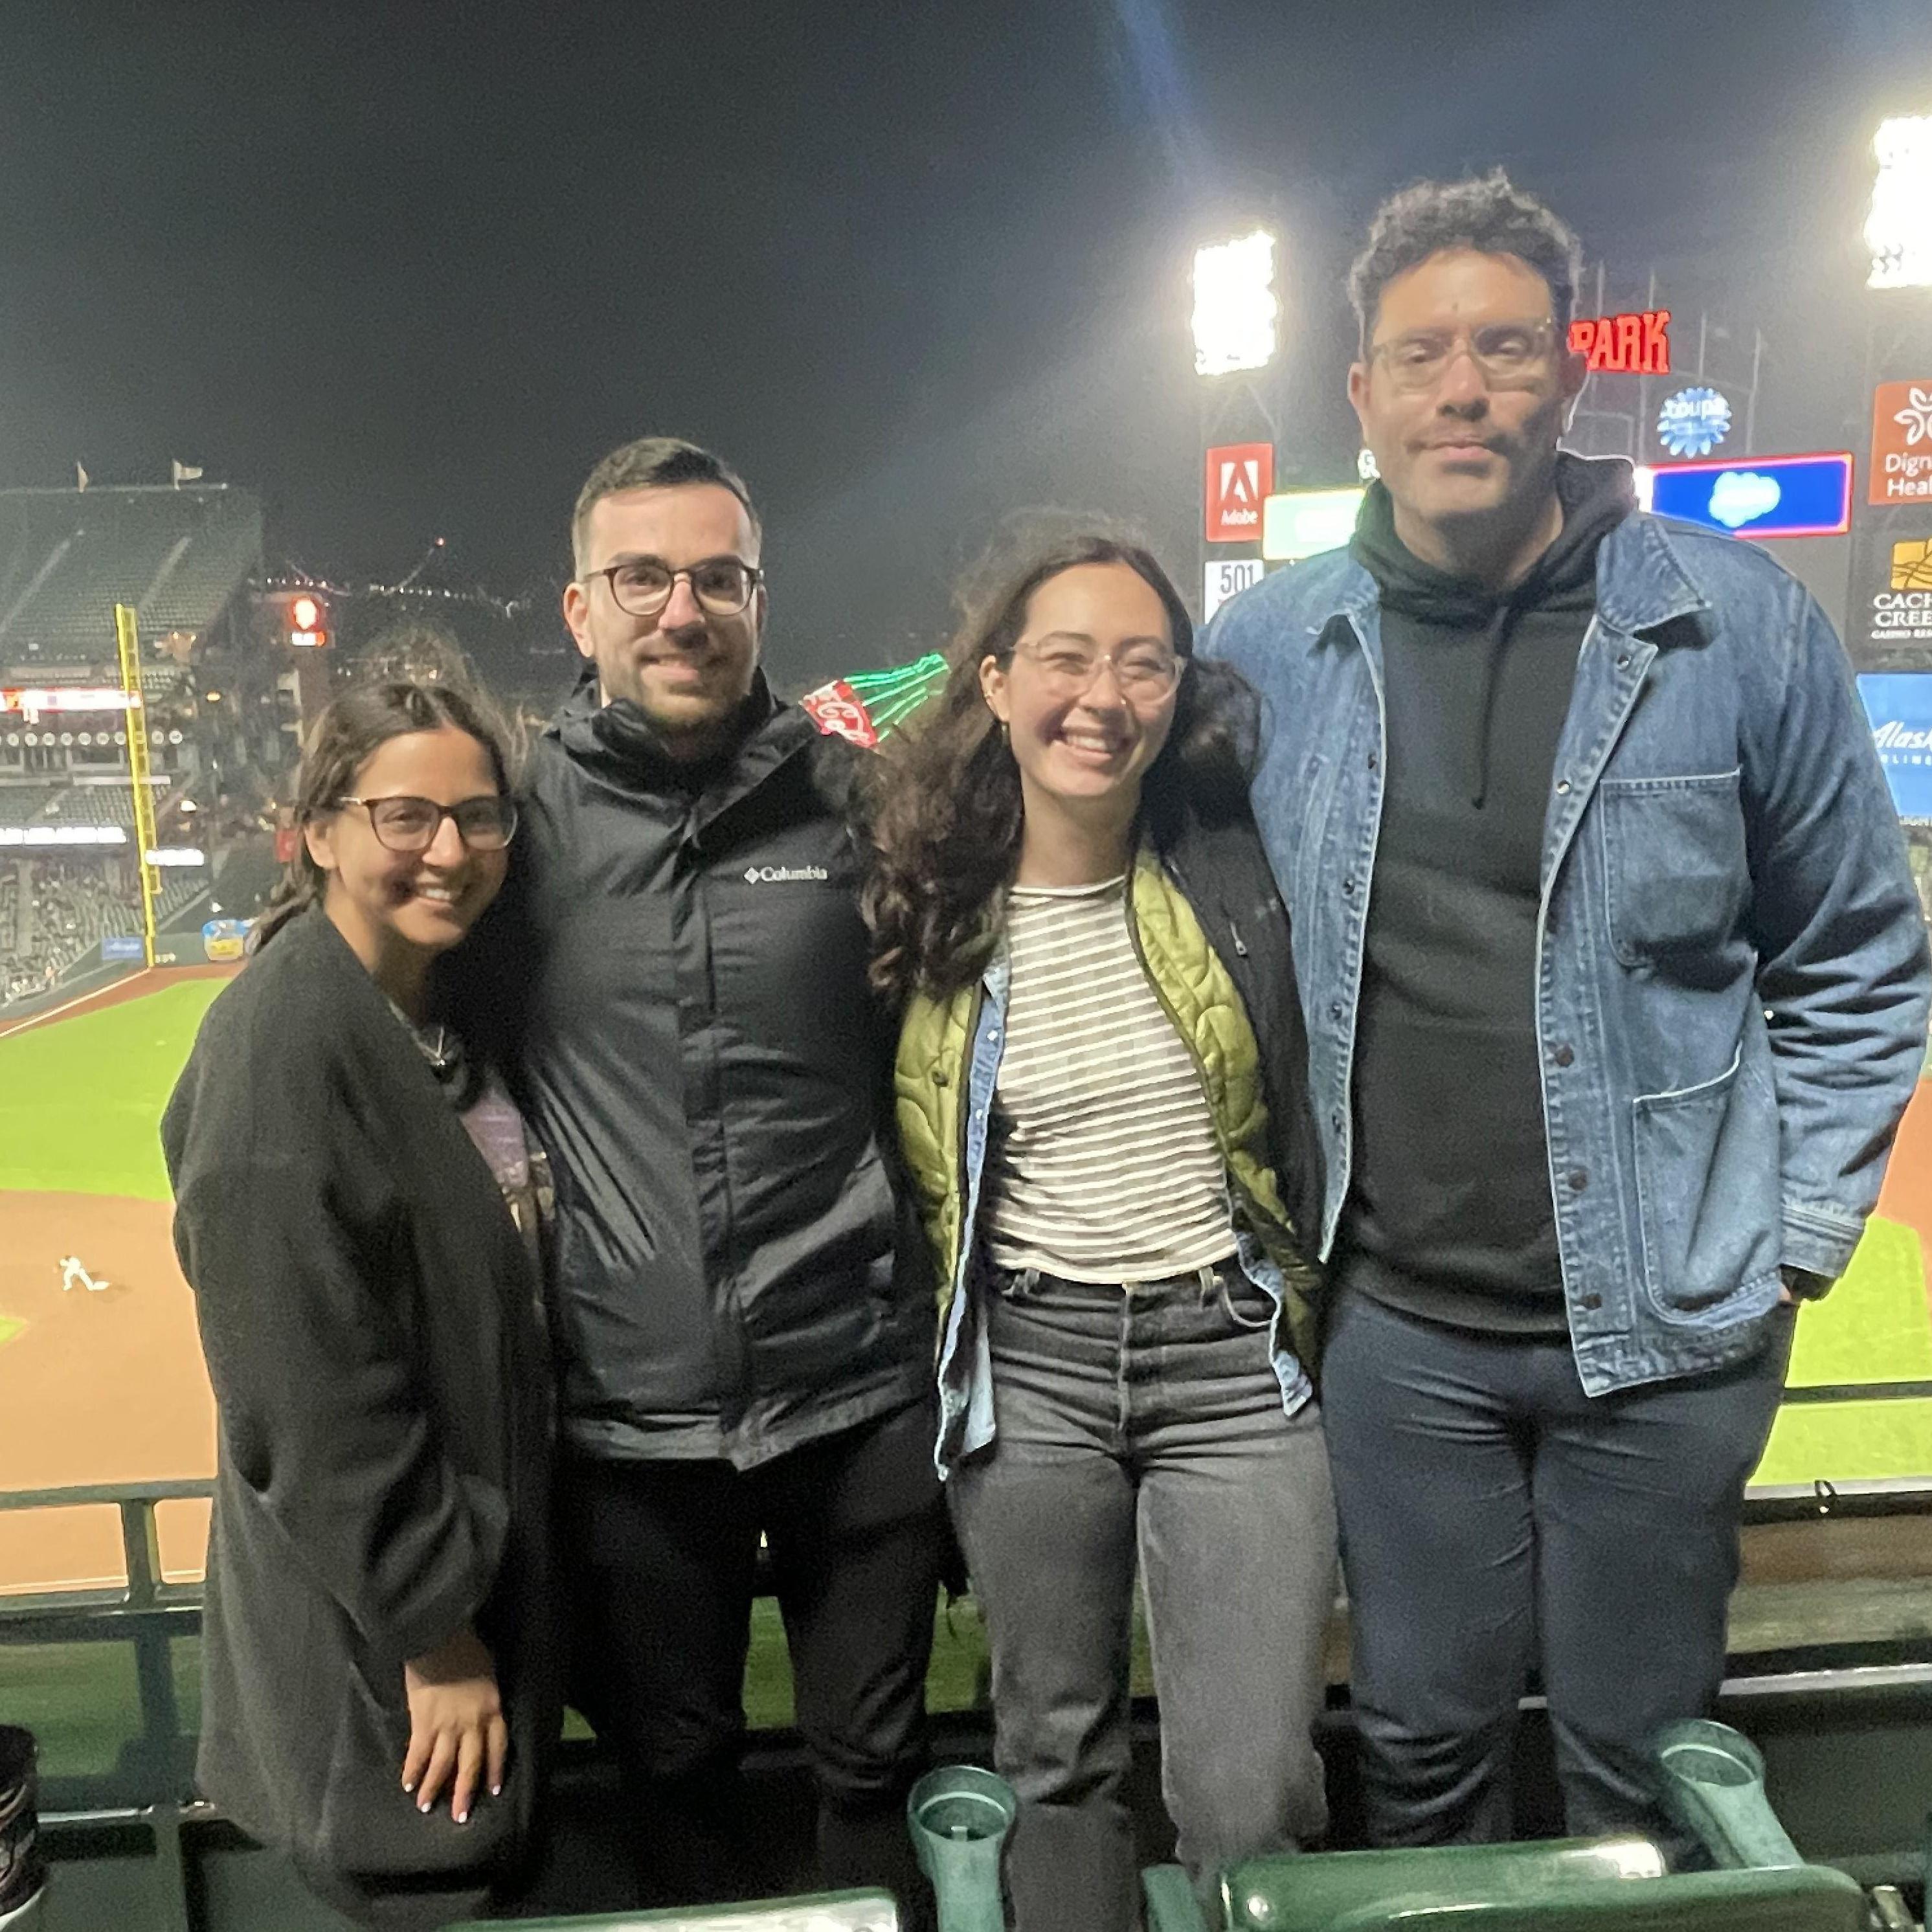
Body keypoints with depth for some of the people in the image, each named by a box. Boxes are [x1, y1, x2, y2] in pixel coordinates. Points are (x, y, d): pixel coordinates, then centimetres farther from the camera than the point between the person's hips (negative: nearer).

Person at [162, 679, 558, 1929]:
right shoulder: (282, 1039, -24)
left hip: (483, 1540, 8)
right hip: (373, 1629, -8)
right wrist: (430, 1628, -18)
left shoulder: (444, 1014, 2)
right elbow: (308, 1389, -24)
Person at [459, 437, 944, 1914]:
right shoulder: (518, 813, -3)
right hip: (629, 1401, 1)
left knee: (874, 1767, 18)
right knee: (673, 1775, 21)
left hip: (861, 1381, 0)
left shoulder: (858, 793, -3)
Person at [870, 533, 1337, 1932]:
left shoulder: (1239, 864, -4)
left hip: (1235, 1354, 0)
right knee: (1056, 1760, 15)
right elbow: (890, 1160, 8)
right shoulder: (925, 904, -4)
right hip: (1025, 1363, 1)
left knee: (1252, 1800, -1)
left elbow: (1321, 1100, 9)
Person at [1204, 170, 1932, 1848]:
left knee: (1640, 1763, 17)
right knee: (1422, 1745, 17)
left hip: (1667, 1325, -1)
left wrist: (1793, 1242, -1)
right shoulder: (1270, 646, -2)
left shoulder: (1734, 625, -6)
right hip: (1398, 1318, 1)